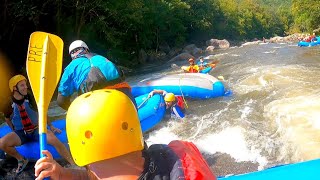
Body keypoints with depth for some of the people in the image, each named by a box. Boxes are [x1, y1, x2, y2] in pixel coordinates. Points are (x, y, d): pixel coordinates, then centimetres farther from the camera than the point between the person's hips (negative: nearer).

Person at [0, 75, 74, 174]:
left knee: (53, 139, -30)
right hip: (20, 133, 1)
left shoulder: (30, 98, -9)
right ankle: (21, 159, 5)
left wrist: (51, 126, 7)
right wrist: (14, 131, 6)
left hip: (36, 129, -1)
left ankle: (75, 165, -21)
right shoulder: (9, 103, -9)